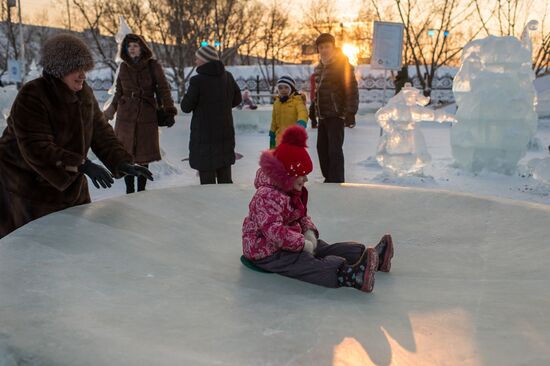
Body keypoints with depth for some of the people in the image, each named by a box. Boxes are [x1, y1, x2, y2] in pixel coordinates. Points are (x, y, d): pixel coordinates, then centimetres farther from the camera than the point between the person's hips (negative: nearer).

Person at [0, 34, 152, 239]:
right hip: (27, 189, -6)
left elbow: (101, 133, 2)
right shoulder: (31, 97, -23)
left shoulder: (84, 93, 0)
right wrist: (82, 166, -38)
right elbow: (36, 149, -31)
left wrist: (123, 162, -13)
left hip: (69, 184, 7)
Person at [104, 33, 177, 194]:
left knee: (144, 156, 2)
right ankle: (129, 190, 14)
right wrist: (112, 109, 20)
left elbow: (164, 89, -4)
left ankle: (141, 190, 14)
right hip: (126, 117, 2)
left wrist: (170, 112, -12)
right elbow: (119, 92, 16)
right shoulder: (124, 66, 5)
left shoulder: (153, 65, -3)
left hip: (147, 116, -2)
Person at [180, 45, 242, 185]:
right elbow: (237, 99, 13)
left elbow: (186, 107, -9)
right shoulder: (228, 77, 1)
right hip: (226, 133, 6)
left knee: (207, 181, 1)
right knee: (225, 180, 14)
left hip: (204, 137, -6)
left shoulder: (197, 81, -17)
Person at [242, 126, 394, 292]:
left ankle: (373, 256, -13)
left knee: (324, 248, -4)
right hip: (266, 252, -10)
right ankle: (351, 274, -55)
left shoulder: (294, 192, 10)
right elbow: (275, 231, -34)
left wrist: (309, 232, -4)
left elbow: (302, 216, 19)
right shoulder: (267, 196, -25)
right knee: (308, 263, -32)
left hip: (288, 244, 10)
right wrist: (302, 244, -27)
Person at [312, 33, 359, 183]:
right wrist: (314, 110, 23)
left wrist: (350, 113, -19)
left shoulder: (343, 65, -9)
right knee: (322, 148, 12)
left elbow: (352, 90, -14)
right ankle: (329, 179, 24)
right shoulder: (319, 68, 16)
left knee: (334, 150, -12)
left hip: (336, 115, -8)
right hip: (323, 116, 8)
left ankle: (337, 181, -9)